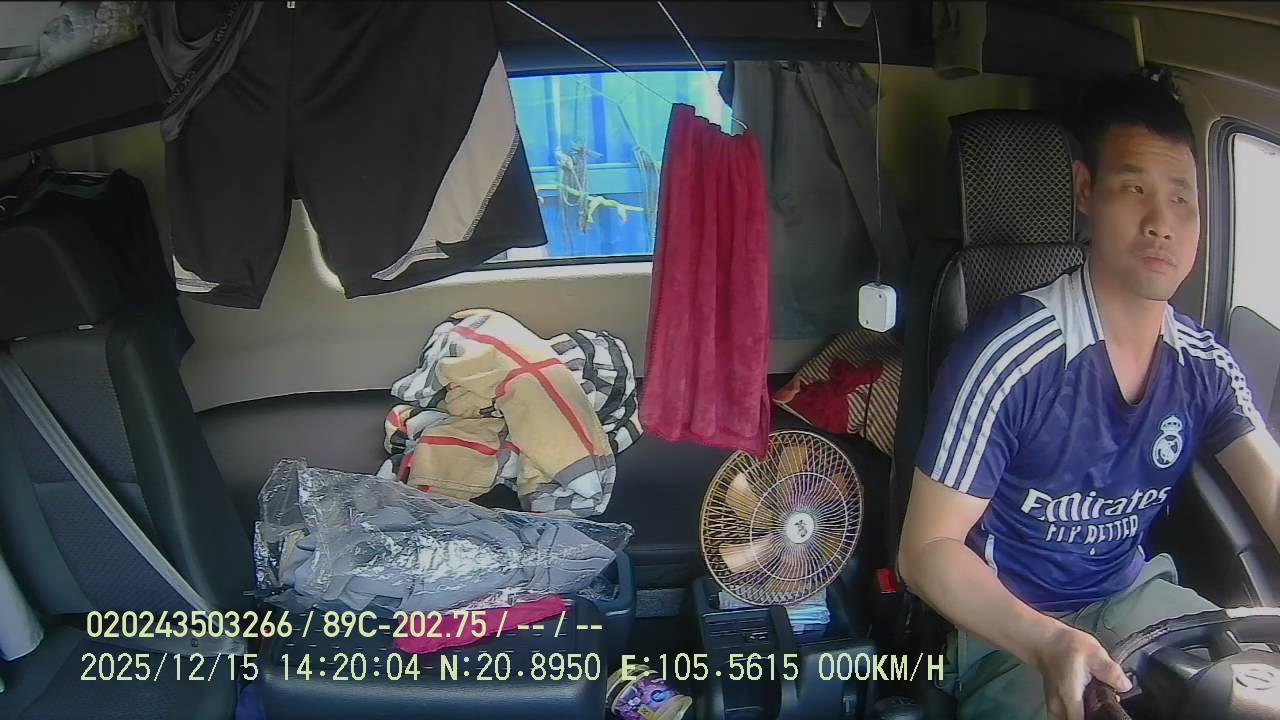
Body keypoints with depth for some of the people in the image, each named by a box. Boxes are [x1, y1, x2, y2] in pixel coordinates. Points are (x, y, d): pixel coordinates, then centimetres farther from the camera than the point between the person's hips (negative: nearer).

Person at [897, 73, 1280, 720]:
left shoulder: (1206, 367, -2)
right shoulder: (1009, 356, -22)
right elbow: (927, 550, -19)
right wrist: (1046, 643, -34)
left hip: (1135, 596, 7)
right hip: (1011, 629, -6)